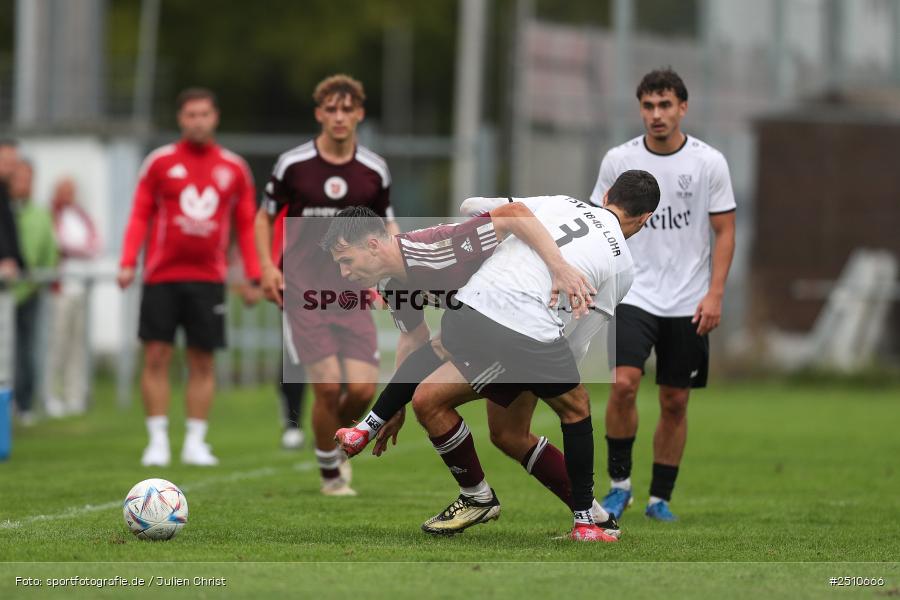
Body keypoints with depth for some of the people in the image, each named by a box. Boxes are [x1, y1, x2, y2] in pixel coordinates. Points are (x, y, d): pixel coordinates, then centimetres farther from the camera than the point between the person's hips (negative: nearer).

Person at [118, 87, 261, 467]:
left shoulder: (233, 168, 8)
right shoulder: (160, 162, 4)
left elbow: (246, 225, 11)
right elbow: (140, 215, 4)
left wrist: (254, 275, 4)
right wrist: (127, 263, -7)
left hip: (208, 278, 1)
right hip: (162, 276, -1)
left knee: (202, 363, 2)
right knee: (156, 357, -4)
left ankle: (195, 442, 9)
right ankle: (158, 441, 2)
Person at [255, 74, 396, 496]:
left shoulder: (375, 171, 4)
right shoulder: (292, 164, -2)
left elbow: (386, 225, 18)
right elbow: (264, 217, 11)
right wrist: (267, 266, -4)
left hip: (352, 294, 2)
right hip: (303, 293, -2)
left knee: (363, 388, -9)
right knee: (328, 386, -13)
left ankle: (340, 441, 25)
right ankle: (330, 472, 10)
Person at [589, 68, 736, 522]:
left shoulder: (709, 162, -3)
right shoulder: (619, 160, 0)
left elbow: (724, 231, 0)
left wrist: (715, 294, -9)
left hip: (687, 304, 0)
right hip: (634, 295, 0)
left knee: (675, 402, 5)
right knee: (624, 383, -19)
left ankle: (661, 497, 18)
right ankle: (619, 483, -2)